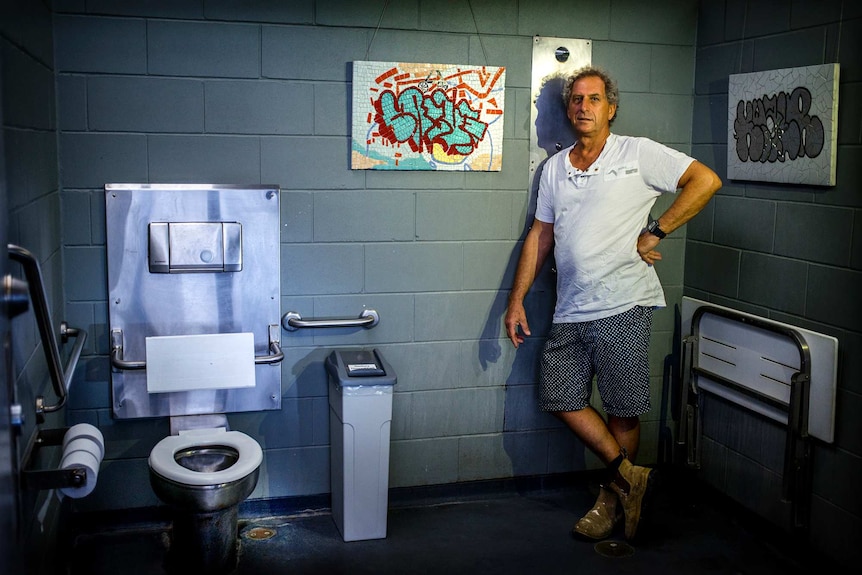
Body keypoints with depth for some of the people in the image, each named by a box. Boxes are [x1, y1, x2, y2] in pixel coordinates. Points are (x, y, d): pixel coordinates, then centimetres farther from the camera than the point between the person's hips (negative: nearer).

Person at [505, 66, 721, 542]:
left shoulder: (638, 154, -1)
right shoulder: (554, 168, 15)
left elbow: (706, 180, -7)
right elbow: (540, 236, 17)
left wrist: (654, 232, -11)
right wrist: (516, 300, 13)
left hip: (624, 307, -6)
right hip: (570, 312, 6)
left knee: (622, 411, 3)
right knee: (559, 399, 4)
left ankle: (613, 496, 23)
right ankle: (629, 475, 18)